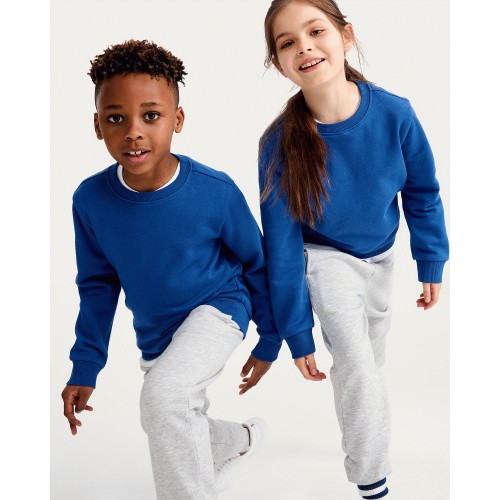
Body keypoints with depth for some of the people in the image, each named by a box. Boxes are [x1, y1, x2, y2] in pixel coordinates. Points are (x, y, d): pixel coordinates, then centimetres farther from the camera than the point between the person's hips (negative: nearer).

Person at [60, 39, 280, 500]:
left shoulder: (215, 191, -26)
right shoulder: (91, 200, -19)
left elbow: (256, 261, -9)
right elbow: (98, 284, -3)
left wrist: (270, 337, 0)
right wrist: (85, 367, -2)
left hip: (218, 309, -5)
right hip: (155, 336, 5)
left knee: (164, 393, -32)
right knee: (179, 432, 22)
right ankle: (241, 439, 55)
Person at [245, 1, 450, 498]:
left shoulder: (394, 113, -26)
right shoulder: (280, 144, -30)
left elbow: (422, 192, -8)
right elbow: (283, 246, -22)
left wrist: (431, 265, -1)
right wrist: (297, 334, -18)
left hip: (380, 252, 4)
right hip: (325, 257, -3)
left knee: (374, 340, 22)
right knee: (356, 361, -16)